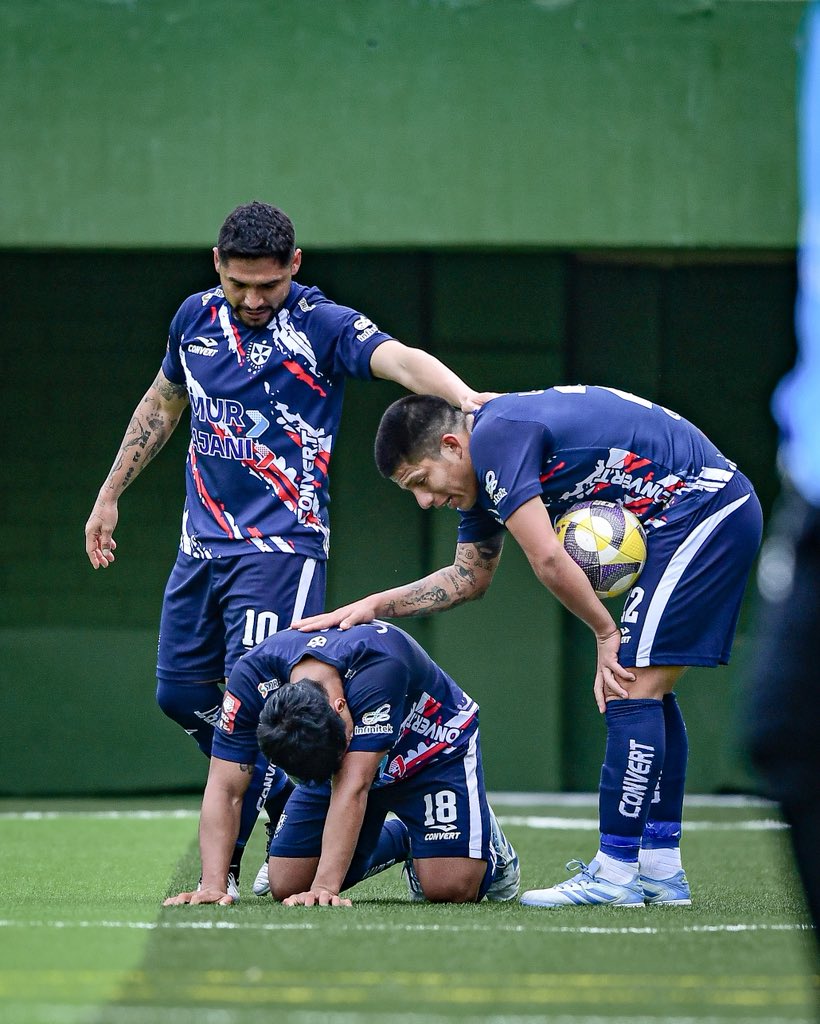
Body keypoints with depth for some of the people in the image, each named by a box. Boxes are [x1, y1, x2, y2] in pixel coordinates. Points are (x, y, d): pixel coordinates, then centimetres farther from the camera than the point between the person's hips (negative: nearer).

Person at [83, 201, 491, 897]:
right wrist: (110, 495, 28)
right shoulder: (197, 317, 8)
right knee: (181, 692, 8)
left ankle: (224, 867, -8)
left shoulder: (321, 325, -10)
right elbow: (163, 403, 25)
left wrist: (465, 397, -49)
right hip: (203, 543, 7)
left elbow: (397, 359, -30)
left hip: (281, 545, -7)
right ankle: (291, 806, 25)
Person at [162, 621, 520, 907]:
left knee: (451, 888, -21)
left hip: (432, 750, -4)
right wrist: (213, 886, -39)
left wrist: (324, 889, -48)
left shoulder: (379, 665, -42)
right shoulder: (252, 676, -31)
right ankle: (398, 838, 18)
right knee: (286, 885, -7)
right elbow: (225, 790, -28)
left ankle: (487, 842, 15)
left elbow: (352, 789, -44)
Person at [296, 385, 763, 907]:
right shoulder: (481, 472, 14)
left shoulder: (495, 437, -18)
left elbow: (548, 560, -22)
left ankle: (614, 873, -11)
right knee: (647, 691, 13)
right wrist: (373, 606, 23)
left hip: (703, 506, -10)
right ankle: (661, 869, 15)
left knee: (632, 689, -11)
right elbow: (470, 576, 28)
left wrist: (606, 632, -9)